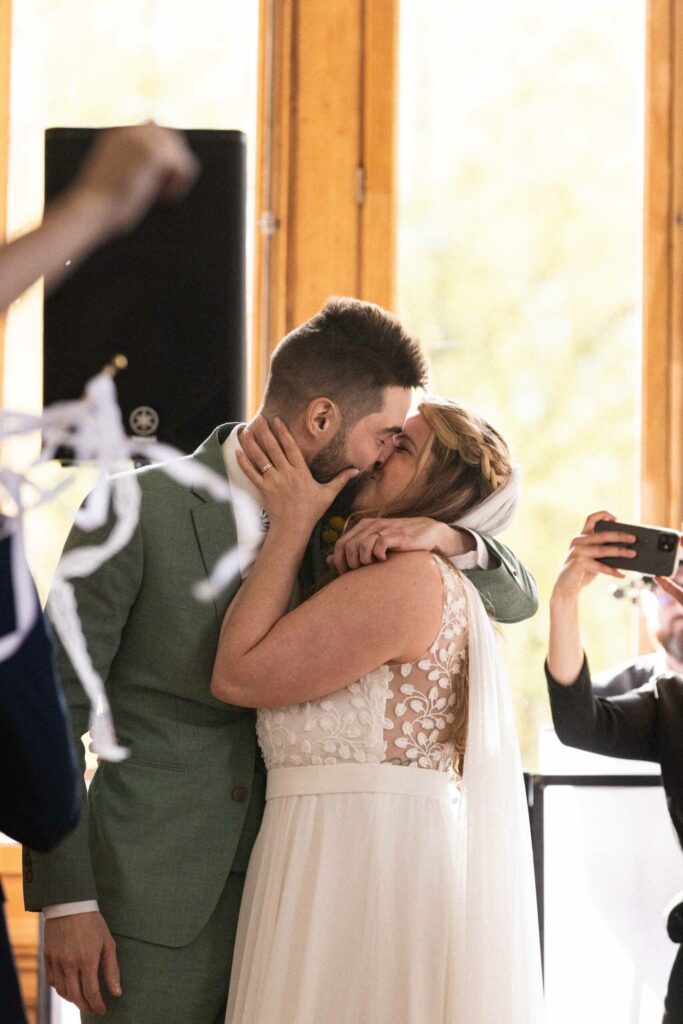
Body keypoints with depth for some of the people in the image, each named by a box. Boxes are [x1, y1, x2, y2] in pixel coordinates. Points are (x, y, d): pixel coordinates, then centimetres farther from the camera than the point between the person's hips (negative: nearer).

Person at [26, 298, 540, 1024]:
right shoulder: (137, 513, -8)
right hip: (157, 902, -4)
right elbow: (56, 707, -6)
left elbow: (515, 602, 13)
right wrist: (66, 902, -11)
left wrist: (445, 535, -10)